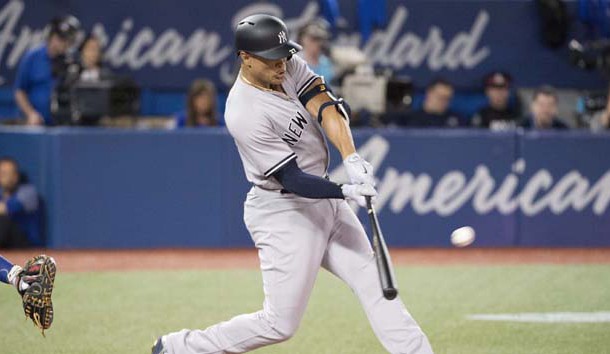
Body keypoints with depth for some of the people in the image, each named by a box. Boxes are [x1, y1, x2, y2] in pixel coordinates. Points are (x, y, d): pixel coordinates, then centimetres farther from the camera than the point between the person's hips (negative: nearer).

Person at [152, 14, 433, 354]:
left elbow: (326, 107, -14)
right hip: (283, 214, -8)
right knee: (280, 324, -2)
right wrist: (345, 191, -38)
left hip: (323, 200, 8)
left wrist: (352, 158, -30)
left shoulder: (290, 67, -3)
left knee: (373, 281, 2)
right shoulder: (246, 113, -26)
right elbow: (292, 179, -26)